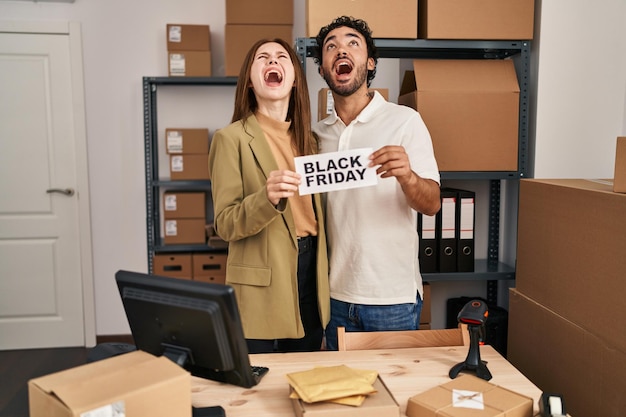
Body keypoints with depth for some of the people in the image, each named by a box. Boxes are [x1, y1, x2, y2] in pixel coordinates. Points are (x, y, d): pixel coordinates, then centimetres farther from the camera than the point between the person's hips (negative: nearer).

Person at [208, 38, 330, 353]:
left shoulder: (308, 139, 11)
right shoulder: (231, 138, -7)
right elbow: (225, 224, -10)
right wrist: (267, 198, -28)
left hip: (310, 269, 6)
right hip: (262, 286, -5)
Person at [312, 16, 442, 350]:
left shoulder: (404, 120, -8)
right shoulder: (318, 133, 5)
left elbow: (431, 204, -13)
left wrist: (406, 176, -34)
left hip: (392, 297, -4)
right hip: (335, 295, 4)